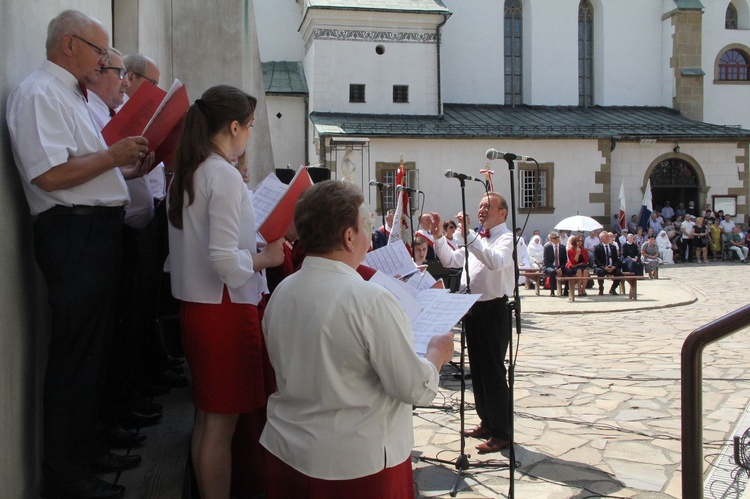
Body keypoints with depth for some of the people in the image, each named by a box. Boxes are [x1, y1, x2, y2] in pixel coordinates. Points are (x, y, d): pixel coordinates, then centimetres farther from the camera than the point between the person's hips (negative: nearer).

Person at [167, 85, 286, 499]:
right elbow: (225, 260, -25)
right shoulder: (225, 176, -17)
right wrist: (267, 257, -9)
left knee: (206, 417, 19)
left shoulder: (186, 173, 10)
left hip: (194, 305, 9)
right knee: (222, 422, 2)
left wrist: (256, 246, 15)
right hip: (225, 310, -9)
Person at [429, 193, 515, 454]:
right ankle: (487, 422, 30)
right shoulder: (477, 240, 17)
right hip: (473, 309, 9)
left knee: (493, 371, -4)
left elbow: (495, 261, -31)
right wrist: (438, 236, 6)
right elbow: (450, 260, 18)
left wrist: (469, 235, -32)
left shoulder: (506, 238, -10)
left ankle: (502, 433, 7)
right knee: (477, 369, 16)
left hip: (494, 310, -9)